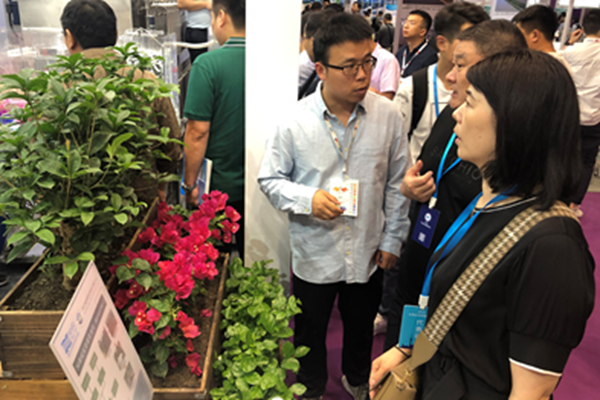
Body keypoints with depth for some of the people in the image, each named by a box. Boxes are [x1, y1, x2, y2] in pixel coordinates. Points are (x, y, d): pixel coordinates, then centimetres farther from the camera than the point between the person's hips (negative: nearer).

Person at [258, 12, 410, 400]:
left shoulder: (388, 114, -10)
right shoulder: (294, 122, -15)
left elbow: (397, 183, -1)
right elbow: (270, 179, -5)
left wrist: (392, 240, 0)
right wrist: (308, 199, -23)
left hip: (368, 252, 2)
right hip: (314, 253, -1)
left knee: (361, 324, 26)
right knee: (310, 329, 21)